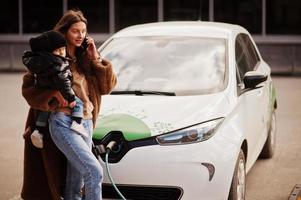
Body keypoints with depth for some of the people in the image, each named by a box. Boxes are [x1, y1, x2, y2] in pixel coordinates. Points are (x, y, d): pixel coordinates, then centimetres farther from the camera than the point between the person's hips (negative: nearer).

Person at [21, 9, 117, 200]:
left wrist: (96, 59, 1)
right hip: (63, 123, -6)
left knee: (75, 182, 11)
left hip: (86, 123, 6)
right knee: (94, 171, -20)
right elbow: (28, 88, -4)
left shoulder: (86, 58, 13)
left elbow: (107, 86, 10)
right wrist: (54, 93, -19)